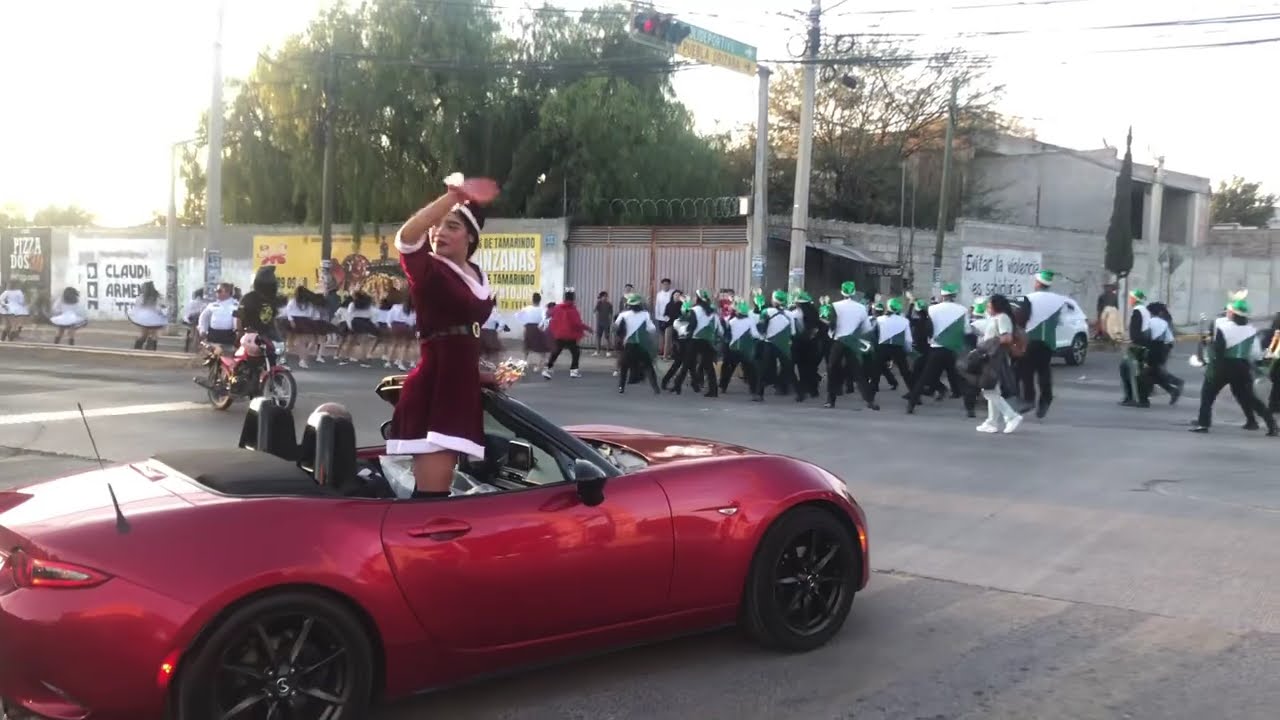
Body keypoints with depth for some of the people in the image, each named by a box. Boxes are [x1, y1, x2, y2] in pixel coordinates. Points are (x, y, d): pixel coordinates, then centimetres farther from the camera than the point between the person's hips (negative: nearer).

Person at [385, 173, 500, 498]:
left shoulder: (479, 276, 15)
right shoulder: (427, 270, -7)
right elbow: (405, 238, -29)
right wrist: (453, 196, -34)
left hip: (462, 384, 8)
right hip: (431, 385, -8)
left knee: (441, 483, 15)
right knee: (432, 489, -14)